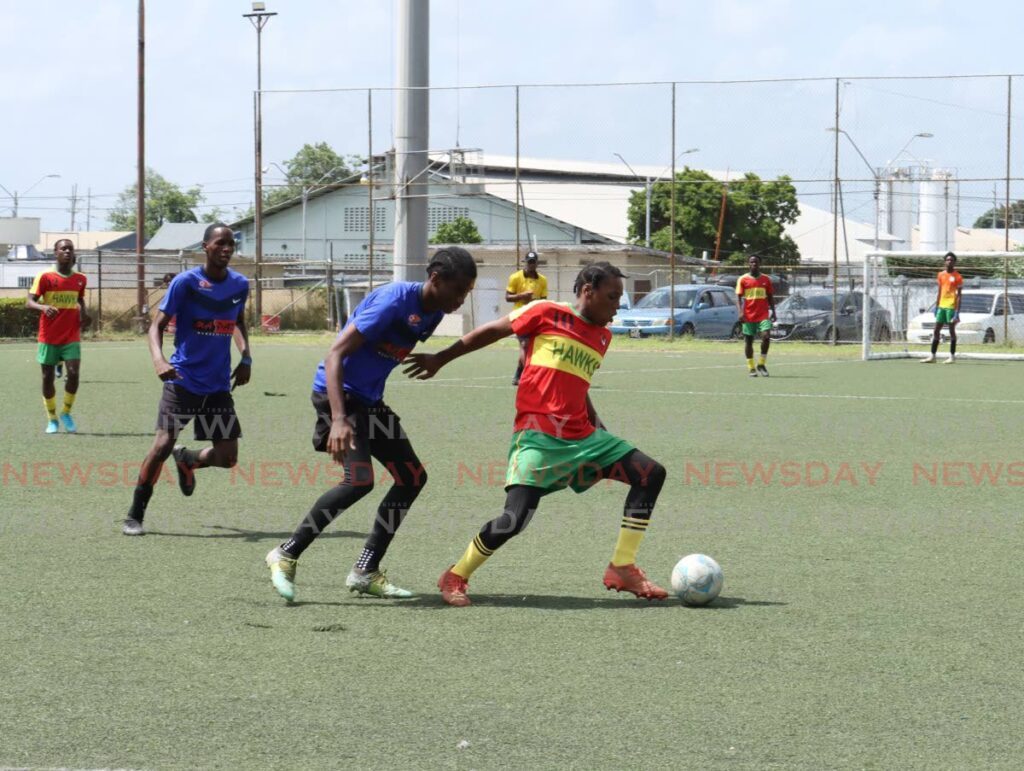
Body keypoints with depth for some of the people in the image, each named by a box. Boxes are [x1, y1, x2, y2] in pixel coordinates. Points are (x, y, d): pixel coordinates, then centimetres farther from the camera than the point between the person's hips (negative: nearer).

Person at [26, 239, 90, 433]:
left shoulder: (80, 279, 5)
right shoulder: (45, 277, -7)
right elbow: (30, 301, -11)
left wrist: (83, 314, 3)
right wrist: (43, 307, -32)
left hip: (72, 337, 2)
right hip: (49, 338, -2)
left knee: (74, 374, -14)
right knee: (48, 377, 3)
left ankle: (66, 413, 7)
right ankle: (52, 419, 19)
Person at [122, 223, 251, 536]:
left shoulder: (240, 284, 5)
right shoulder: (186, 282, -10)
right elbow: (157, 325, -9)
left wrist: (246, 359, 10)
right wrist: (158, 359, -28)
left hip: (219, 385, 5)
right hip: (183, 380, -4)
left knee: (227, 458, 1)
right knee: (163, 444, -12)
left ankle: (186, 460, 35)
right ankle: (134, 516, 1)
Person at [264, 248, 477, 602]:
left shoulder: (434, 312, 2)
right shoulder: (395, 300, -24)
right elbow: (335, 354, -28)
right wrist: (338, 419, -38)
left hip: (369, 400, 9)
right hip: (338, 394, -9)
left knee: (412, 477, 6)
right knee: (360, 480, -23)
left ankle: (365, 572, 11)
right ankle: (286, 555, -10)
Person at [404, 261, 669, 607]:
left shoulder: (601, 338, 15)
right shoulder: (547, 313, -4)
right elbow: (490, 332, 3)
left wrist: (598, 428, 19)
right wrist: (440, 359, 7)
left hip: (580, 437, 7)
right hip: (537, 435, -7)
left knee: (651, 473, 1)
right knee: (514, 519, -20)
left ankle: (622, 568, 5)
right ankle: (455, 578, 3)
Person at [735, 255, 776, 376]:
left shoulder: (766, 279, 8)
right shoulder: (743, 279, 2)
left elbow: (770, 297, 14)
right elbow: (739, 297, 0)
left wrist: (773, 311, 5)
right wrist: (741, 312, -12)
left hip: (763, 315, 1)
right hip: (749, 316, -1)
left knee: (766, 336, -17)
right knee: (748, 340, 2)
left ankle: (761, 364, -1)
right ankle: (751, 368, 12)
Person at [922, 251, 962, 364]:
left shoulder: (957, 277, -5)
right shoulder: (941, 275, 12)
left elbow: (959, 295, -7)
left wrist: (957, 311, -14)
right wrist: (936, 306, 13)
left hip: (951, 307, -6)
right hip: (941, 306, 6)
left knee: (952, 331, -1)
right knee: (936, 331, 4)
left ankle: (952, 357, 5)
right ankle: (932, 356, 7)